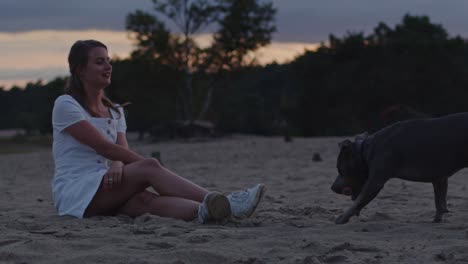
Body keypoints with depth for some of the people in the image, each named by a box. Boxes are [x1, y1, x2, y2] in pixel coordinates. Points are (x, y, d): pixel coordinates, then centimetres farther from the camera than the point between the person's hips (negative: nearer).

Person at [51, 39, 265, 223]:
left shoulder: (114, 112, 19)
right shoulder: (66, 105, -3)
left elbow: (121, 151, 2)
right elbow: (104, 147, -12)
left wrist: (116, 164, -22)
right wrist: (147, 164, -16)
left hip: (105, 189, 5)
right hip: (73, 193, -5)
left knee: (143, 200, -31)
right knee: (149, 168, -27)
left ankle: (205, 211, -59)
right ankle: (218, 202, -41)